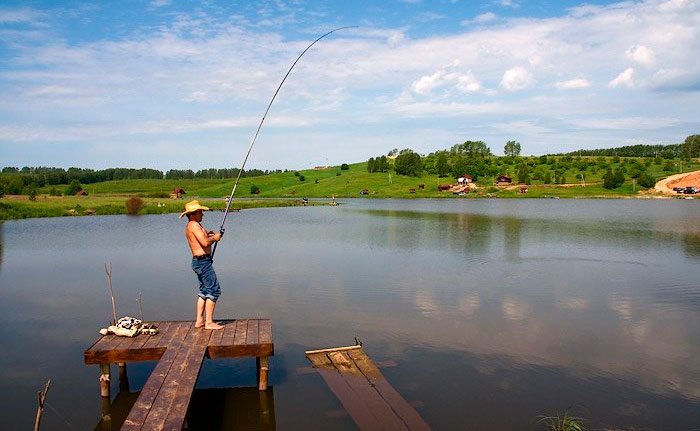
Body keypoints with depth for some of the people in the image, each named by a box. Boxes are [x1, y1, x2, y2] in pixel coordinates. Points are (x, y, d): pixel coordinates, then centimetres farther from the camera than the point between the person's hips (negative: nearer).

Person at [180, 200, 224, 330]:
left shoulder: (189, 226, 17)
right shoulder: (194, 225, -15)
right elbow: (205, 243, -24)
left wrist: (206, 235, 14)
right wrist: (214, 238, -6)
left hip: (198, 261, 11)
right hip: (203, 261, -11)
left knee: (204, 290, 16)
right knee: (213, 290, -8)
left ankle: (199, 321, 19)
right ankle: (209, 322, -7)